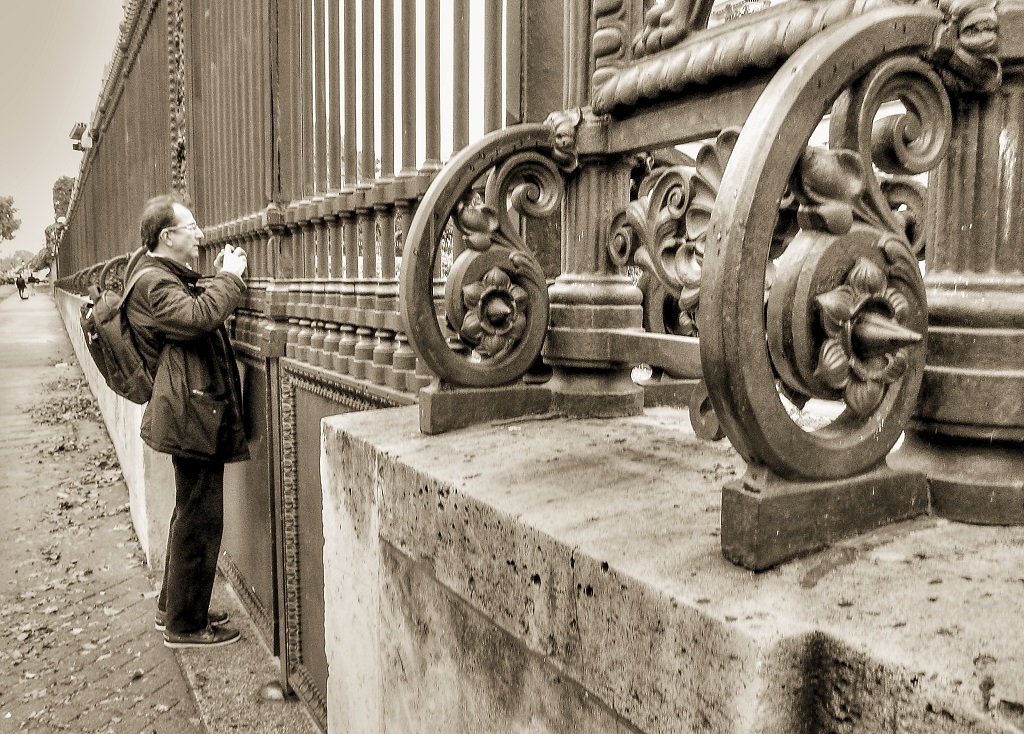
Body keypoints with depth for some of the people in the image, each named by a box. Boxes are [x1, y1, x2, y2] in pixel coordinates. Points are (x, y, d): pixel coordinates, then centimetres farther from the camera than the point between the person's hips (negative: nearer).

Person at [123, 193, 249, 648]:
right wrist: (229, 277, -15)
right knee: (201, 521, -3)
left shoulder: (167, 277, 20)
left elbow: (198, 316, 24)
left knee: (190, 516, 20)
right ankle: (184, 625, 10)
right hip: (192, 417, -11)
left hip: (194, 413, 11)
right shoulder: (152, 282, -14)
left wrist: (219, 278, 12)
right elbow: (198, 318, -29)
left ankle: (173, 608, 33)